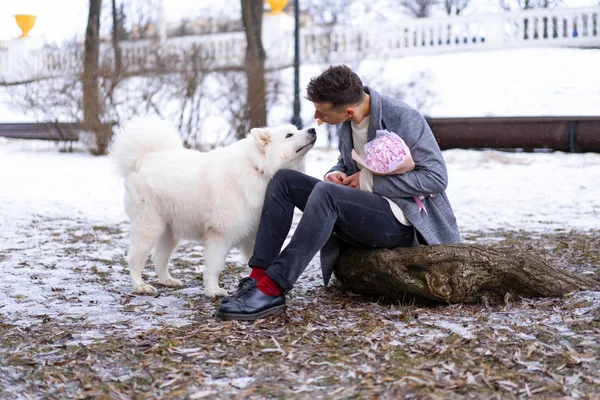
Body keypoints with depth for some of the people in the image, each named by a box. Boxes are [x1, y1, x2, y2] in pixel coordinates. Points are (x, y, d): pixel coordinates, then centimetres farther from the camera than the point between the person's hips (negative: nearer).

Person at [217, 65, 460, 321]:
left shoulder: (403, 118, -17)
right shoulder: (347, 124, 4)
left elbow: (436, 177, -18)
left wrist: (370, 181, -19)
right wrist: (336, 175, -4)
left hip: (399, 220, -8)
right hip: (363, 210, 8)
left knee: (326, 193, -33)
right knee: (284, 181, -5)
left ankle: (271, 291, -35)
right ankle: (258, 276, -17)